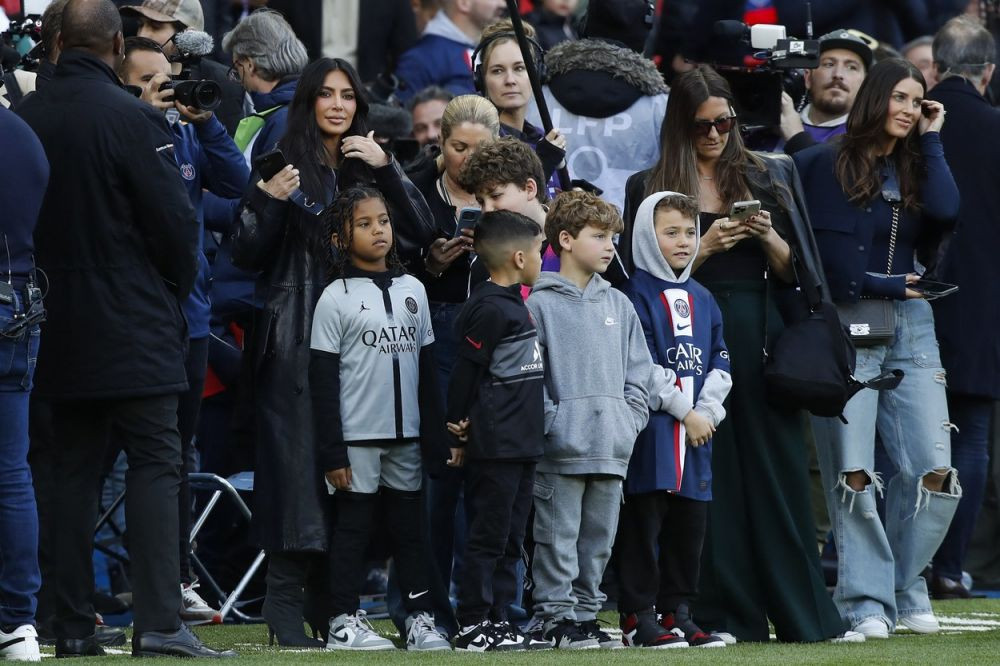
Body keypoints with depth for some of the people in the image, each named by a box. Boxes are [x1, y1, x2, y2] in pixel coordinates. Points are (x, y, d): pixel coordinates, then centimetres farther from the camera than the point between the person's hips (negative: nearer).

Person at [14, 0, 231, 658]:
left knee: (74, 470, 10)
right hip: (134, 328, -5)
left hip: (58, 327, 5)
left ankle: (73, 625, 8)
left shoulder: (25, 118, 2)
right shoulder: (134, 120, -14)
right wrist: (178, 284, 7)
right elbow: (176, 220, -12)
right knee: (155, 465, -4)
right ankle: (160, 621, -12)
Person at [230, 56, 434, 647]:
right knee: (299, 458, -9)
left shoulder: (369, 167, 13)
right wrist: (265, 200, -18)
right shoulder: (286, 164, 2)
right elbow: (248, 256, -2)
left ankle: (329, 598, 8)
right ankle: (285, 598, -9)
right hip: (297, 337, -4)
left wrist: (387, 170, -8)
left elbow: (420, 233, 2)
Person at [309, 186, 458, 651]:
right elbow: (323, 381, -7)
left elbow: (427, 369, 13)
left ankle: (420, 618, 10)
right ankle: (345, 621, 5)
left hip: (405, 436, 4)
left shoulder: (412, 290, 9)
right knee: (353, 526, 0)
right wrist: (332, 452, -11)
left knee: (409, 527, 7)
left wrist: (437, 437, 9)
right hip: (356, 438, -4)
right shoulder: (336, 298, -5)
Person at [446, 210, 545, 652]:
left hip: (522, 445, 9)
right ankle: (473, 627, -2)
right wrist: (459, 424, -7)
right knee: (489, 537, -5)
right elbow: (466, 368, -16)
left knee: (510, 540, 12)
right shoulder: (490, 309, -16)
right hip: (495, 446, -9)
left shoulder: (514, 304, 15)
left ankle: (498, 622, 16)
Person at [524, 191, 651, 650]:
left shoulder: (618, 305, 15)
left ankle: (586, 612, 18)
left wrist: (630, 420, 5)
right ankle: (557, 617, 1)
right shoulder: (540, 304, -4)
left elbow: (638, 372, 17)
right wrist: (552, 423, -13)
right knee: (559, 537, -4)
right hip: (561, 449, -6)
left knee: (599, 537, 10)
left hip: (612, 449, 6)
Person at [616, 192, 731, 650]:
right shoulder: (638, 295, -5)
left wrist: (708, 409, -2)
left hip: (697, 428, 7)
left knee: (690, 524, 8)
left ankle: (678, 612, 15)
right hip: (653, 429, -7)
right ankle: (638, 617, -3)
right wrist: (684, 411, -11)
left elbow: (720, 361, 14)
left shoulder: (702, 299, 17)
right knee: (644, 522, -6)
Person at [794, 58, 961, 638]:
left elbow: (947, 210, -8)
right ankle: (867, 601, -2)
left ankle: (906, 590, 10)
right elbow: (822, 258, -5)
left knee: (935, 472, -6)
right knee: (852, 474, -8)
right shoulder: (826, 165, 1)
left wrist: (931, 140, 1)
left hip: (910, 328, 4)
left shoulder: (916, 169, 15)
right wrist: (882, 285, -4)